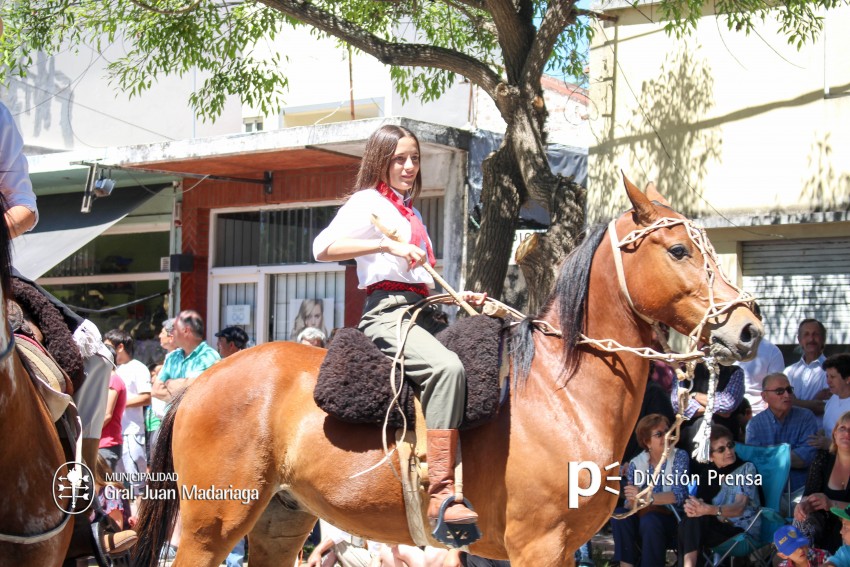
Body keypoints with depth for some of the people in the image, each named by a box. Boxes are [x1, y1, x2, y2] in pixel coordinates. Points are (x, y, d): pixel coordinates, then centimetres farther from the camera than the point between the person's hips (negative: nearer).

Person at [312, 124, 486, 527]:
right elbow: (323, 247, -16)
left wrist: (459, 297, 14)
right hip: (388, 312, -9)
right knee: (447, 366, -34)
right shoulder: (368, 202, 1)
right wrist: (387, 245, -22)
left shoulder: (410, 213, 26)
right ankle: (441, 493, -39)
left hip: (420, 313, 9)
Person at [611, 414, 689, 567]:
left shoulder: (679, 457, -5)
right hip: (643, 516, 3)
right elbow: (631, 503, -3)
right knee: (619, 515, -25)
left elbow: (680, 495, -18)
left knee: (649, 521, -33)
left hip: (671, 519, -3)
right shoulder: (636, 463, 3)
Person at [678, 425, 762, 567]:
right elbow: (700, 502, -2)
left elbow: (739, 508, -17)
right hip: (718, 526, 4)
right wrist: (692, 506, -29)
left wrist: (708, 510, -36)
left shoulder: (746, 469, -2)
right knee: (690, 519, -28)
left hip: (743, 530, -4)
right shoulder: (708, 474, 13)